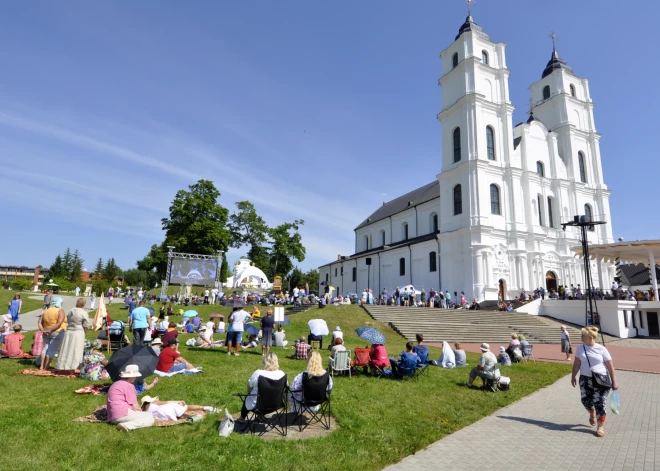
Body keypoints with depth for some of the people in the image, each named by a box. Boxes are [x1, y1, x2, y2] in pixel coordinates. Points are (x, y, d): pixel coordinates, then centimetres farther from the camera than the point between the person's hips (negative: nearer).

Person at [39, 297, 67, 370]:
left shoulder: (46, 311, 11)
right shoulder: (60, 311, -9)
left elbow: (40, 322, 3)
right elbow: (59, 323, -21)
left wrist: (43, 330, -5)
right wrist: (50, 330, -17)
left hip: (46, 333, 6)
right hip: (57, 333, -6)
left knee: (45, 348, 16)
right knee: (52, 350, 0)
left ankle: (42, 366, 14)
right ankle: (46, 367, 3)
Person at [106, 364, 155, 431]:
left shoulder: (116, 384, 22)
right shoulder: (129, 386, -9)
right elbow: (134, 405, -10)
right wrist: (142, 412, 7)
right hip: (123, 413, -10)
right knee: (150, 417, -14)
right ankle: (127, 426, -30)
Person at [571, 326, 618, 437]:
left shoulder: (601, 349, -10)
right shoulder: (580, 348, 0)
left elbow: (610, 367, -5)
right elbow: (577, 364, 6)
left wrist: (614, 382, -7)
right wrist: (573, 376, 5)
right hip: (585, 379, 3)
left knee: (600, 402, -4)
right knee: (586, 400, 3)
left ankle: (601, 427, 10)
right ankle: (592, 414, 36)